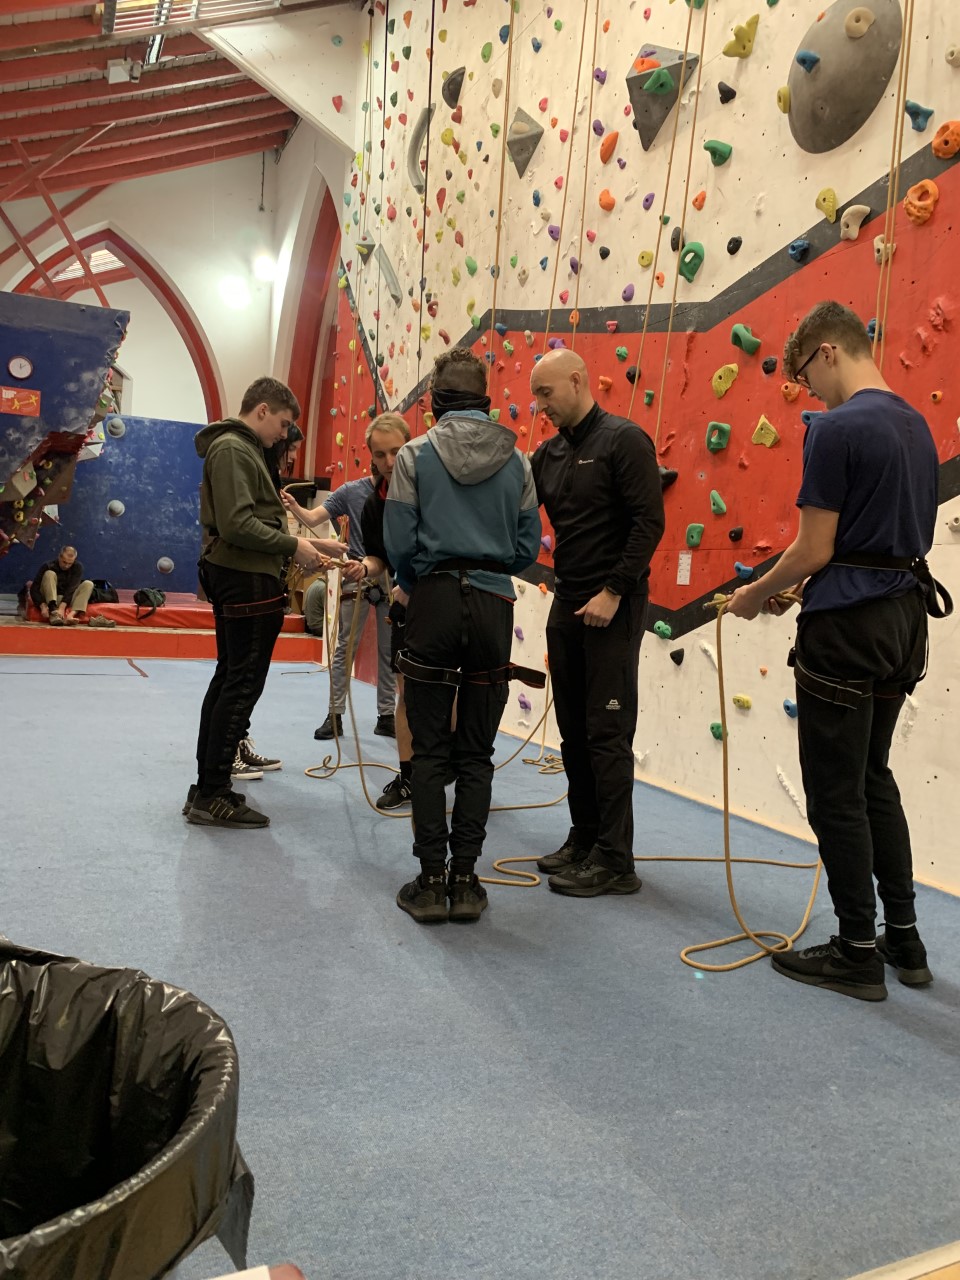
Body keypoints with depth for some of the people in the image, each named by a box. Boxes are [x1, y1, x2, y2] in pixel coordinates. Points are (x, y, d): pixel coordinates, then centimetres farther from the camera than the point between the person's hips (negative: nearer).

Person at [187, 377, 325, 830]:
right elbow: (238, 525, -22)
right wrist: (293, 545, -14)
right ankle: (212, 797, -1)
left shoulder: (239, 448, 19)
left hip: (236, 576, 11)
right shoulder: (232, 449, -12)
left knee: (228, 680, 13)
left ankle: (207, 788, 20)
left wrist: (297, 546, 6)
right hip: (246, 579, -11)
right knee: (242, 686, -7)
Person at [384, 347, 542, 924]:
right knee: (477, 754, 9)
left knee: (431, 751, 6)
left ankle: (432, 880, 9)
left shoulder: (416, 454, -2)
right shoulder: (516, 459, 4)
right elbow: (529, 545, 5)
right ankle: (466, 879, 13)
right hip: (493, 606, 2)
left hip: (435, 601, -2)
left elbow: (400, 542, -5)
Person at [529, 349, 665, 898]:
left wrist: (613, 593, -19)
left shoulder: (624, 440, -9)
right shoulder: (549, 453, 13)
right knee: (574, 731, 12)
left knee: (608, 734, -5)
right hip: (567, 605, 8)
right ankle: (584, 838, 25)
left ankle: (616, 861, 3)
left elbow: (650, 522, -16)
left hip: (612, 609, -7)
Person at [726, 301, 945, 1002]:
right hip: (904, 619, 9)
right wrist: (800, 588, 17)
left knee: (836, 793, 2)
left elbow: (814, 550, -17)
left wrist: (756, 594, 1)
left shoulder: (837, 428, -16)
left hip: (847, 628, -9)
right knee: (873, 779, 19)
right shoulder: (917, 425, 12)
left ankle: (858, 954, 13)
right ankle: (904, 938, 27)